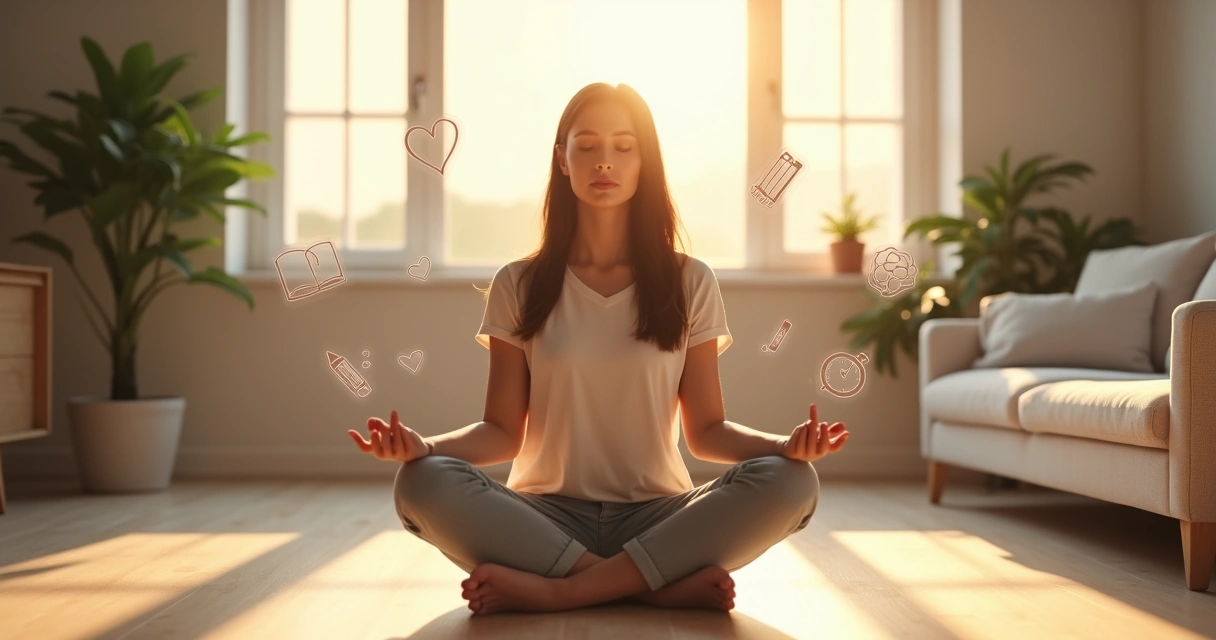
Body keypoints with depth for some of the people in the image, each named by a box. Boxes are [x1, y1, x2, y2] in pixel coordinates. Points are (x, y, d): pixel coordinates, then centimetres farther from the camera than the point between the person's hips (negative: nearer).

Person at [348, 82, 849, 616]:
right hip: (547, 517, 0)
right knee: (423, 483, -29)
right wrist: (424, 444, -18)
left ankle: (555, 590, -24)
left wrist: (784, 445, -16)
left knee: (789, 483, -27)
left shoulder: (690, 283, 6)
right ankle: (665, 585, -23)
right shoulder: (519, 286, 6)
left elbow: (706, 429, 4)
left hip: (657, 518, 0)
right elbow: (503, 430, 3)